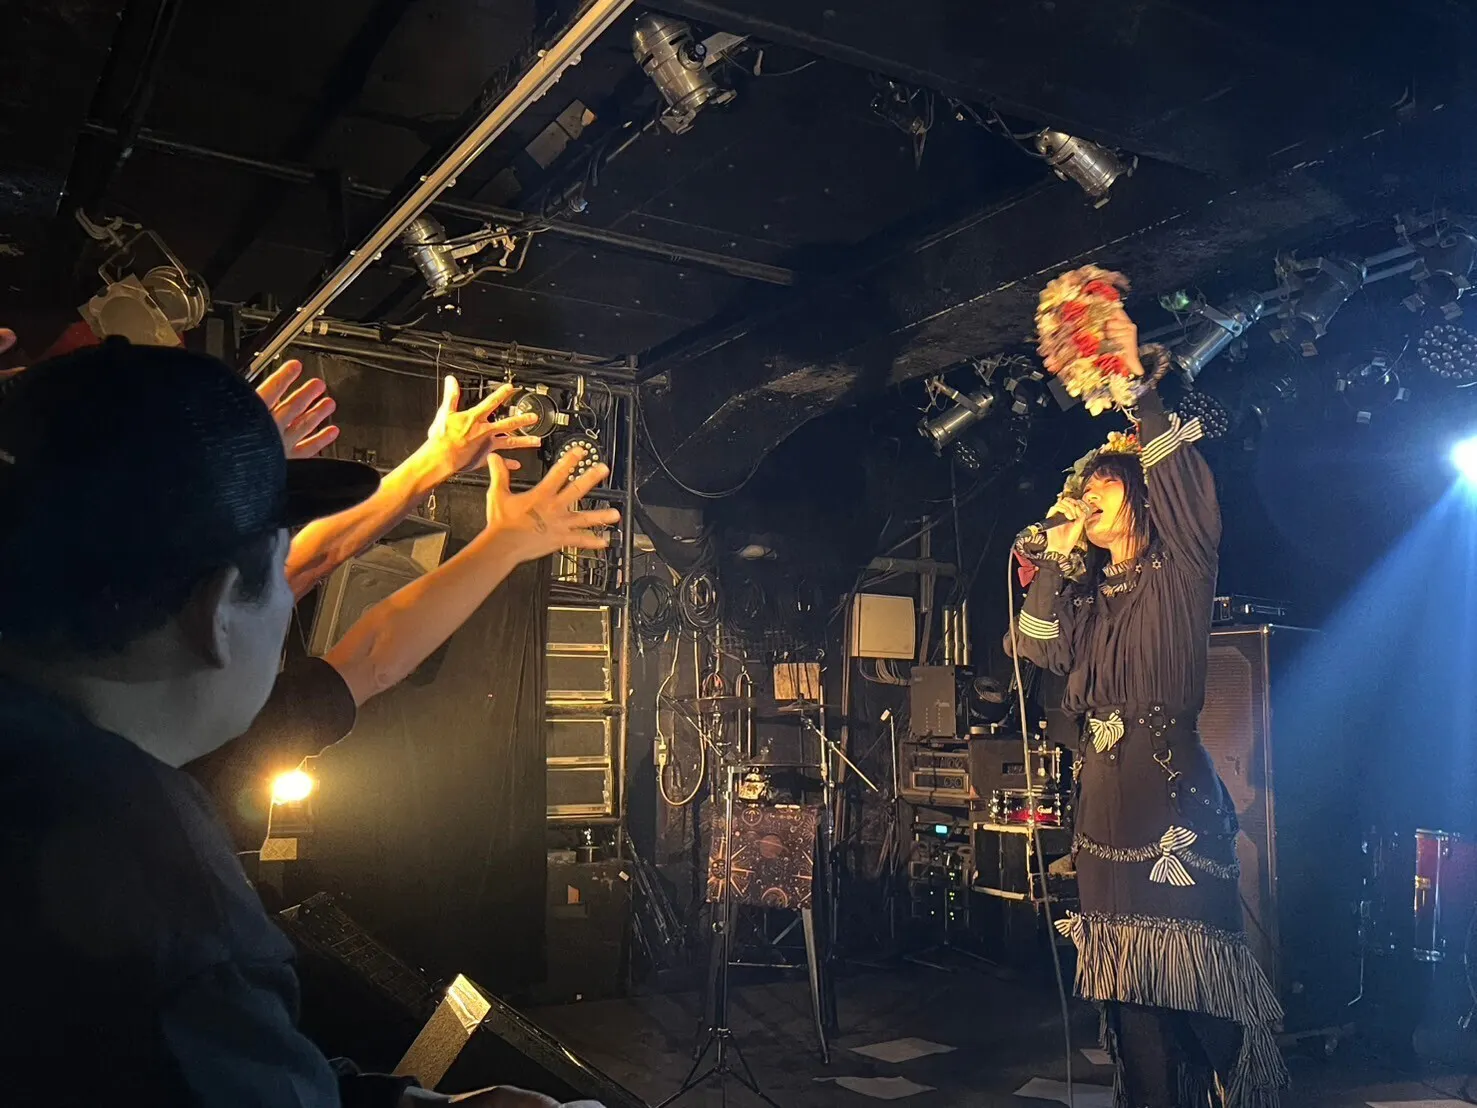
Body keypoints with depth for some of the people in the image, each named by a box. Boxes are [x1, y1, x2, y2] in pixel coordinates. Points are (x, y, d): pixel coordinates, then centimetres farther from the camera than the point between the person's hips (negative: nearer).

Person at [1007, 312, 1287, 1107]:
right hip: (1105, 801, 6)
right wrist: (1061, 548, 2)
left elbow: (1186, 488, -17)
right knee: (1129, 983, 8)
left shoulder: (1178, 574, -1)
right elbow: (1037, 645, 1)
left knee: (1192, 973, -5)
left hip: (1174, 794, -6)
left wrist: (1137, 385, -18)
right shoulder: (1087, 595, 16)